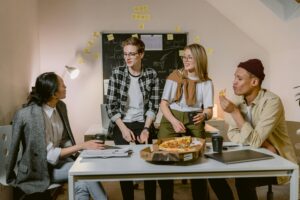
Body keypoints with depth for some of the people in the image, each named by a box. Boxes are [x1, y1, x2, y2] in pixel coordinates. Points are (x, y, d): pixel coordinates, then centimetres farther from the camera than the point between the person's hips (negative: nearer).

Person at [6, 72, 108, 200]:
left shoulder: (61, 106, -1)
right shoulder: (28, 115, -23)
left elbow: (64, 140, 7)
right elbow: (49, 154, -22)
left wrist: (80, 149, -13)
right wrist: (82, 146, -25)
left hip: (59, 160, 5)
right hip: (39, 167, -5)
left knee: (82, 184, -24)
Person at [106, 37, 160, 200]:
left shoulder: (151, 75, -2)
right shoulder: (117, 73, -5)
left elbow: (153, 106, -2)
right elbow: (111, 105, -6)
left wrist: (146, 129, -12)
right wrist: (124, 128, -14)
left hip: (143, 124, 1)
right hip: (121, 125, 0)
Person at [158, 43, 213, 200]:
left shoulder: (206, 82, 6)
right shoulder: (174, 76, 6)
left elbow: (209, 110, 1)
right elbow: (163, 104, 2)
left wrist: (204, 115, -24)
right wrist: (174, 121, -14)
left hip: (194, 122, 0)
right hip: (171, 119, 0)